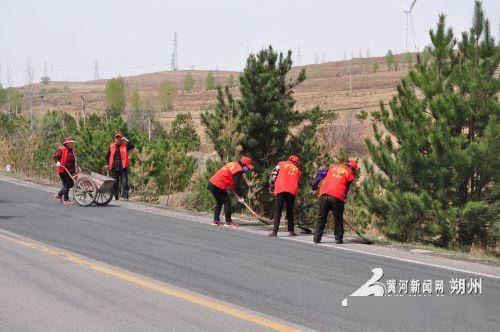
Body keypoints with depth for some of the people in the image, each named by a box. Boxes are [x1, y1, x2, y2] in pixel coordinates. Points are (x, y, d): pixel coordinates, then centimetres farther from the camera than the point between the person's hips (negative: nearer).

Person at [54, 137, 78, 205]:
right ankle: (65, 200, -1)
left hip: (70, 171, 8)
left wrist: (75, 168, 24)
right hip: (63, 170, -8)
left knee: (71, 184, 9)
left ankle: (59, 194, 26)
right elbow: (56, 156, -8)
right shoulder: (61, 150, -7)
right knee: (66, 184, -8)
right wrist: (57, 162, -26)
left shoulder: (72, 150, 17)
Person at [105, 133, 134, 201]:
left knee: (124, 182, -7)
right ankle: (115, 196, 15)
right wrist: (107, 164, 4)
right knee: (115, 182, 7)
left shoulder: (125, 145, 4)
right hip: (114, 167, 2)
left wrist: (127, 140, -20)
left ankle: (125, 196, -6)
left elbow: (132, 146, -12)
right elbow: (107, 156, 15)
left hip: (123, 167, -2)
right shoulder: (111, 146, 8)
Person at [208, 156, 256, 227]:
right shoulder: (238, 170, -13)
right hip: (218, 186, -10)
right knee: (227, 202, -4)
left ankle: (216, 221, 25)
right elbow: (237, 185, -14)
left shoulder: (233, 164, 16)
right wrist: (240, 197, -3)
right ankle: (228, 222, -2)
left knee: (219, 202, 21)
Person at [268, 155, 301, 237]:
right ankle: (291, 231, 14)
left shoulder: (281, 164, 13)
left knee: (278, 211, -1)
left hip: (281, 190, -2)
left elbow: (273, 175, 6)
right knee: (290, 211, 17)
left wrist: (271, 187, 14)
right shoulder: (297, 170, 22)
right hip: (292, 191, 2)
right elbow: (297, 181, 19)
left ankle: (275, 231, -8)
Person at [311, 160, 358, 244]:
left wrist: (314, 187, 25)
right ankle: (338, 238, 13)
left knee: (321, 217, 12)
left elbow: (320, 174, 20)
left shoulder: (333, 167, 23)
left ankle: (317, 238, 11)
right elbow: (346, 189, 10)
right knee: (338, 218, 11)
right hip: (337, 196, -3)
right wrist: (343, 199, 18)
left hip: (324, 194, 3)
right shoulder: (350, 174, 12)